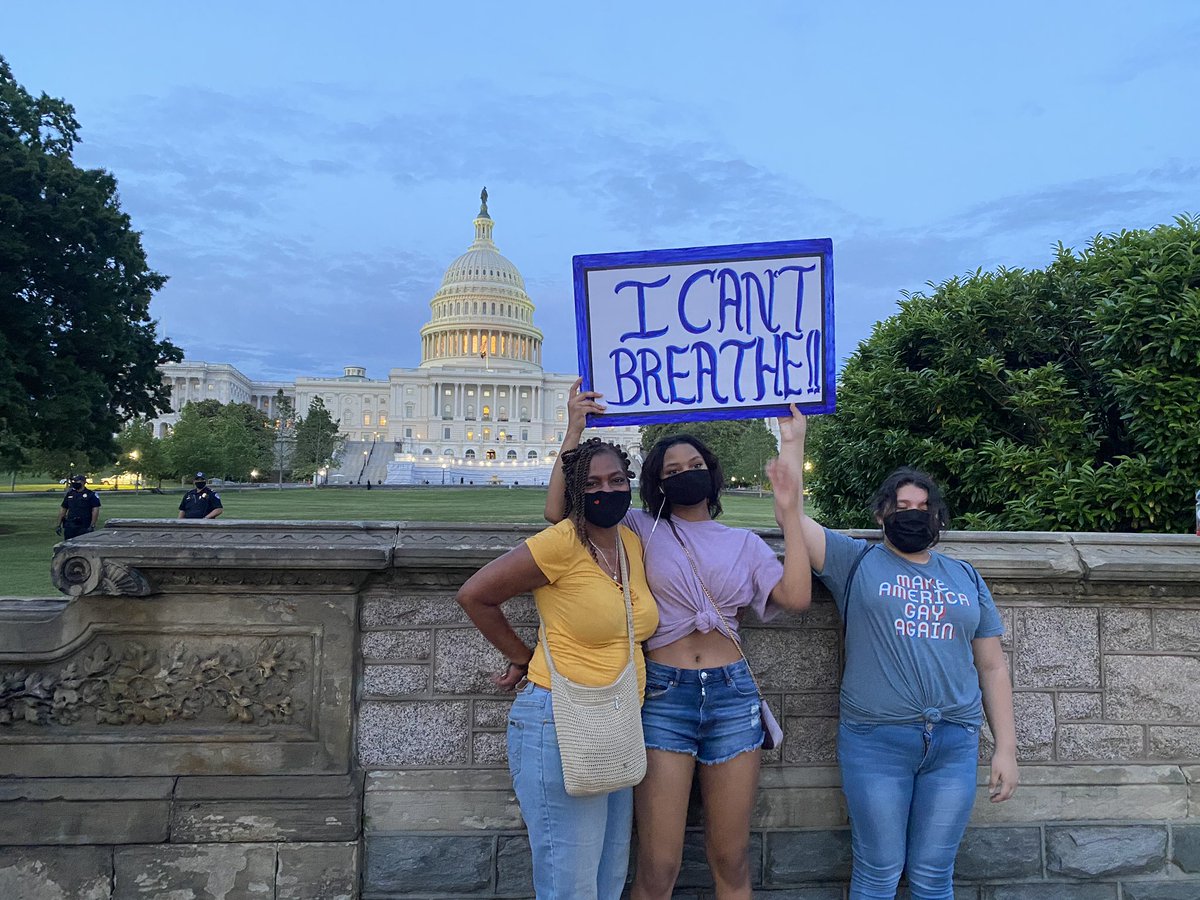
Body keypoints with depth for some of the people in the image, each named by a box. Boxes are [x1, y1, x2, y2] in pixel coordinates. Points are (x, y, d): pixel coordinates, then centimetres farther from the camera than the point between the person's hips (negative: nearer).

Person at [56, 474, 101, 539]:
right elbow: (63, 509, 17)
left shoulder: (91, 495, -2)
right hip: (70, 527, 5)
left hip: (84, 528, -5)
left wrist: (92, 526, -15)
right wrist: (59, 525, 12)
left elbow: (95, 510, -7)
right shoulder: (69, 494, 14)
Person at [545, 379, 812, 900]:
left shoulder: (743, 543, 12)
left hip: (732, 695, 3)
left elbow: (797, 596, -2)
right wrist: (574, 430, -8)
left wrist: (790, 514, 0)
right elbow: (558, 511, -3)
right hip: (664, 694, -2)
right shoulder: (641, 531, 6)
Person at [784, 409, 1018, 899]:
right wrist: (794, 440, -6)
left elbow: (992, 667, 13)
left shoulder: (966, 577, 14)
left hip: (956, 744, 3)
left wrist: (1006, 748, 8)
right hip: (875, 742, -3)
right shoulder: (856, 561, 5)